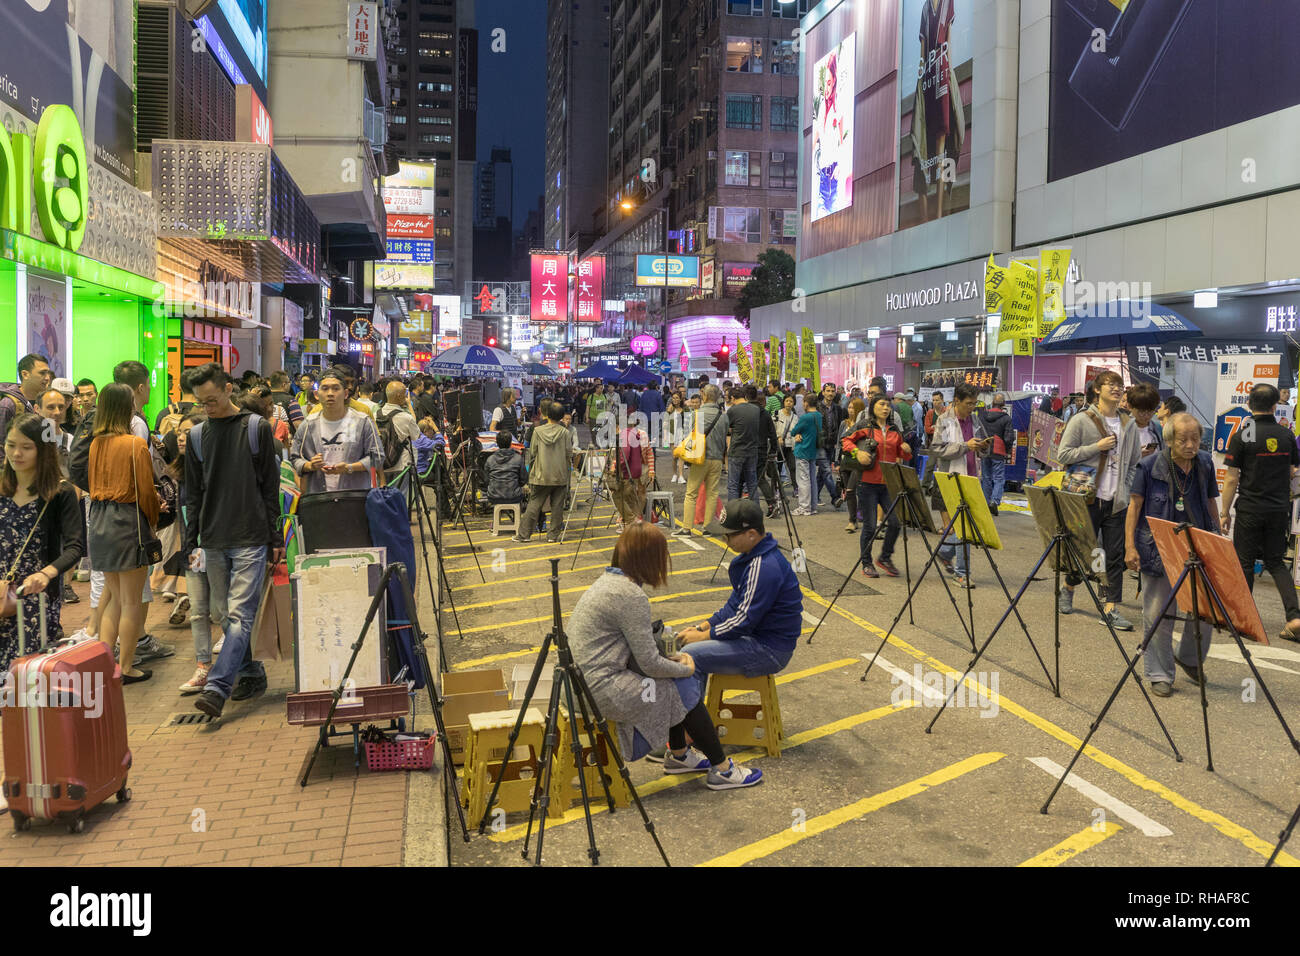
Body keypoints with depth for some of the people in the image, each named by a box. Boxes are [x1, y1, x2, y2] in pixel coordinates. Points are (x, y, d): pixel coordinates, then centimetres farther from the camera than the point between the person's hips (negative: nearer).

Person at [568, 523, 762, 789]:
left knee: (678, 687, 16)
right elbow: (650, 664, -17)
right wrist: (686, 669, 1)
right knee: (686, 690, 1)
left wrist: (673, 657, 8)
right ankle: (722, 770, 12)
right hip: (603, 690, -9)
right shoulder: (631, 595, -20)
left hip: (589, 675, 9)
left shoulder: (610, 580, 10)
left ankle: (678, 755, 28)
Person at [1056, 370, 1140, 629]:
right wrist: (1097, 447, -14)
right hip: (1089, 499, -4)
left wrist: (1124, 489, 7)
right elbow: (1062, 454, -7)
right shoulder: (1082, 420, -3)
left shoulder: (1129, 425, 11)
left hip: (1116, 502, 4)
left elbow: (1133, 464, 19)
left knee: (1115, 556, 0)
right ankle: (1068, 589, 30)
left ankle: (1111, 608, 4)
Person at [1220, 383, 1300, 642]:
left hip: (1250, 510, -4)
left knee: (1244, 562, 6)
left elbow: (1232, 478, -9)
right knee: (1276, 562, 13)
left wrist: (1224, 512, -2)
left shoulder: (1241, 437, -10)